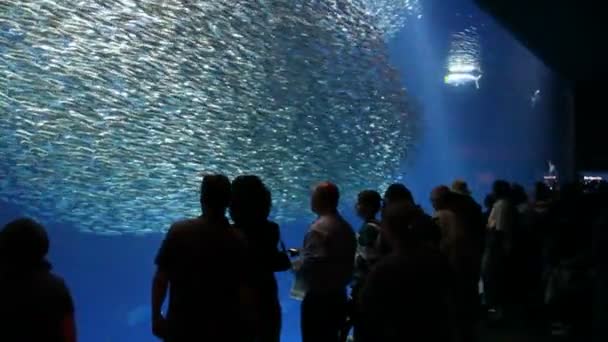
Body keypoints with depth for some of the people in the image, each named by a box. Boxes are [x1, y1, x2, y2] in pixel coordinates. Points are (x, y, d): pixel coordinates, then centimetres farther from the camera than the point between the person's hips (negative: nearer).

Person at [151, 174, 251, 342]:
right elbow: (245, 292, -7)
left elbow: (160, 280, -5)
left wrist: (156, 316, 6)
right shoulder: (238, 241, -7)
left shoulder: (179, 231, -6)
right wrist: (245, 327, 5)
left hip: (181, 326, 1)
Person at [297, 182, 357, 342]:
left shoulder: (319, 228, -18)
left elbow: (310, 264, -21)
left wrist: (297, 267, -2)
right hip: (339, 295, 8)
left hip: (319, 297, -8)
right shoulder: (346, 226, 9)